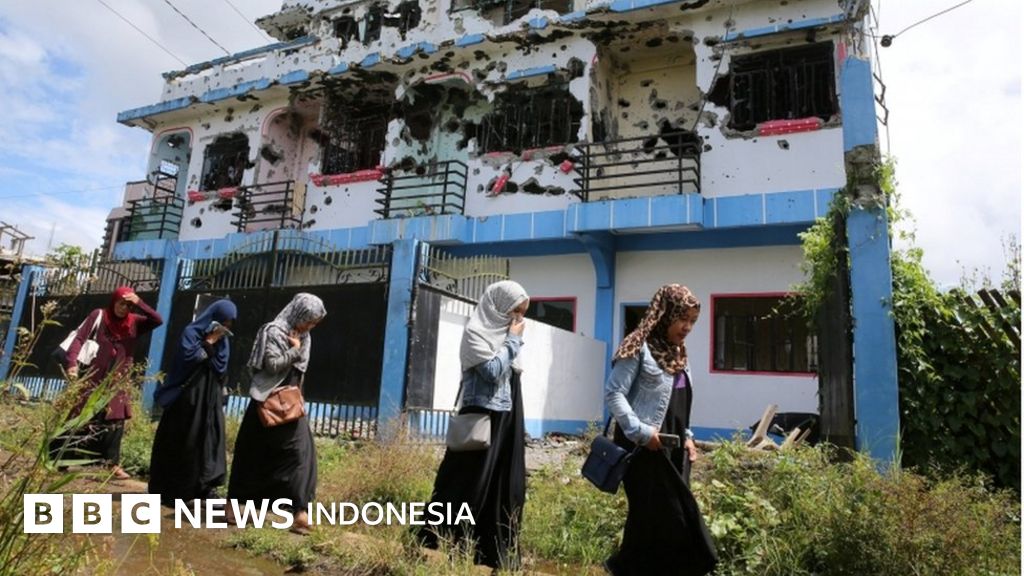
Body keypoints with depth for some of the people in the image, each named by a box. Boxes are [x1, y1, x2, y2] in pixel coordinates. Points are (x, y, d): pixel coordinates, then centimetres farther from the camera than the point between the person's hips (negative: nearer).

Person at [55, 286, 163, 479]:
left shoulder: (134, 322, 2)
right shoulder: (99, 315, -4)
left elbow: (158, 321, -11)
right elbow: (79, 338, -10)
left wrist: (139, 303, -18)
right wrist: (71, 362, -23)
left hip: (117, 382, 3)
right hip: (94, 378, -2)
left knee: (116, 422, 2)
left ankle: (113, 464, 7)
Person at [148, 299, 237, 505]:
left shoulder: (223, 341, 9)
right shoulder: (191, 332, -5)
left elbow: (221, 368, -2)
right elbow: (188, 357, -21)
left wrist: (213, 344, -11)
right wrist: (209, 342, -15)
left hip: (210, 400, 5)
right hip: (186, 397, -5)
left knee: (208, 441, 1)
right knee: (179, 442, 4)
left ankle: (204, 490, 4)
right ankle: (170, 492, 15)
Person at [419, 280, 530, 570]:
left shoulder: (504, 334, 12)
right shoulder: (476, 332, -10)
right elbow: (492, 371, -19)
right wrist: (513, 340, -11)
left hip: (507, 419, 8)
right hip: (482, 418, -8)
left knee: (503, 488, 11)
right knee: (467, 484, -1)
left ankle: (498, 553, 21)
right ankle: (431, 545, 13)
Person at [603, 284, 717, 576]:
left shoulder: (677, 353, 15)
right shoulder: (638, 347, -11)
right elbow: (613, 394, -15)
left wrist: (686, 436, 11)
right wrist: (640, 431, -19)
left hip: (672, 446, 8)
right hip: (645, 446, -8)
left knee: (675, 515, 10)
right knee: (659, 516, -4)